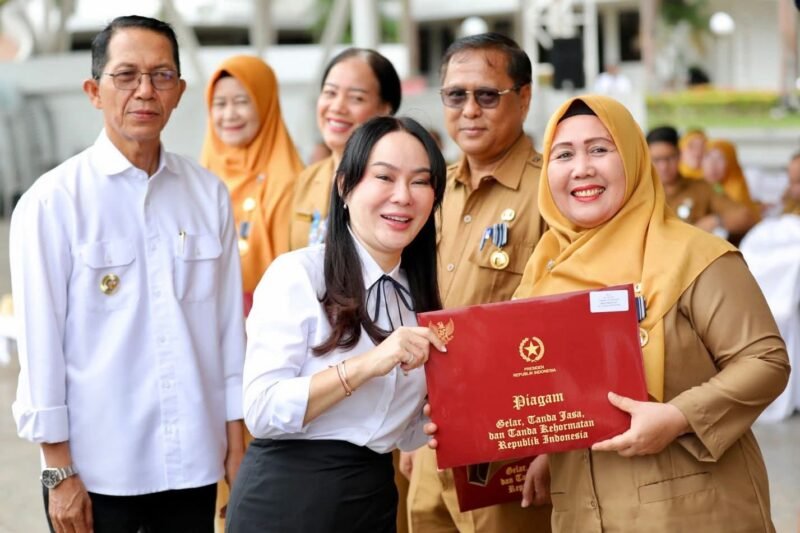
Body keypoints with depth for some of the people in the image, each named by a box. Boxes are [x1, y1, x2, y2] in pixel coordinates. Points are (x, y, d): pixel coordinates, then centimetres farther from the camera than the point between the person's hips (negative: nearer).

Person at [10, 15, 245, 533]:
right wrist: (59, 472, -7)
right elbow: (40, 340, -7)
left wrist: (236, 446, 7)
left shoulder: (209, 194, 3)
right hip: (97, 472, -3)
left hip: (194, 465, 3)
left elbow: (229, 322, 6)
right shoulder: (53, 201, -7)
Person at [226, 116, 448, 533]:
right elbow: (261, 410, -19)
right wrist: (366, 365, -27)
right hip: (287, 499, -6)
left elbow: (401, 431, 14)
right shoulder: (296, 274, -12)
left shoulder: (418, 294, 7)